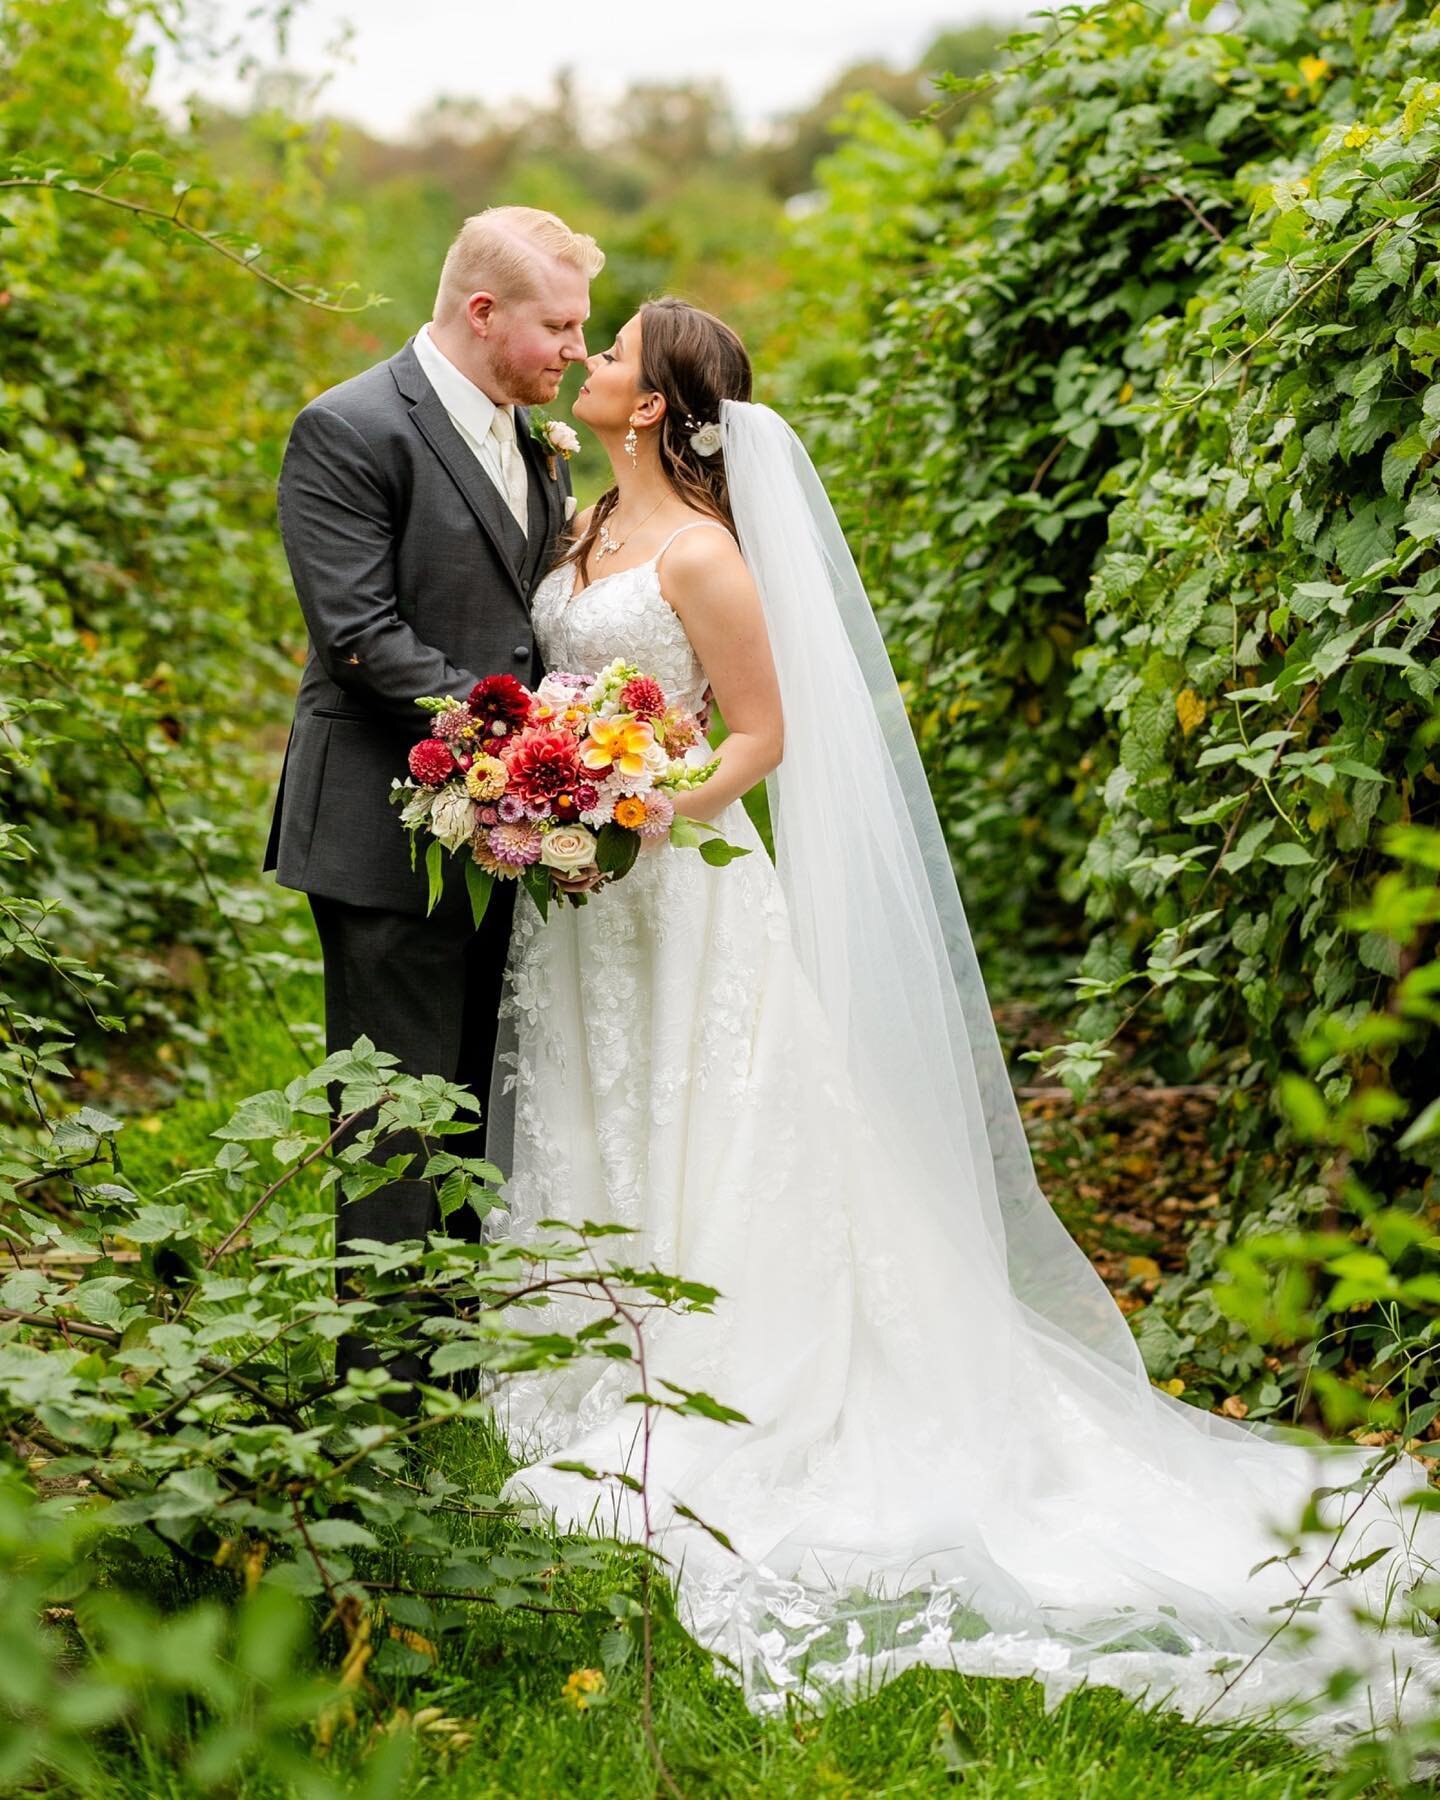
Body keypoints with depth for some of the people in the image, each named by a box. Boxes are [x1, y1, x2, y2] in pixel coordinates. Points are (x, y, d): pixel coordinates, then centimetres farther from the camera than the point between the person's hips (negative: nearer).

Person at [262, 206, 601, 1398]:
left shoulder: (534, 440, 14)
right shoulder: (349, 431, -11)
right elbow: (363, 636, -18)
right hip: (392, 833, -8)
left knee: (488, 1110, 13)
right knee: (401, 1119, -2)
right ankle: (390, 1380, 7)